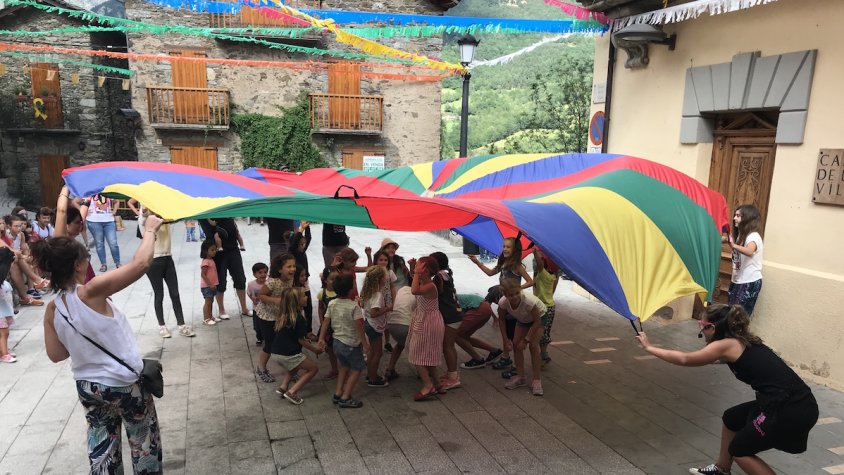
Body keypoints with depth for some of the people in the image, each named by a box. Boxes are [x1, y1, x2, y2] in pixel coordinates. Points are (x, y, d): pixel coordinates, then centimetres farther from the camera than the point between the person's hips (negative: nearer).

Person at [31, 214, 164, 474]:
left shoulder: (52, 310, -5)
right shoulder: (91, 291, -24)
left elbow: (55, 354, 3)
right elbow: (141, 263, -29)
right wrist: (150, 231, -16)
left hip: (87, 386, 6)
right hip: (126, 385, -6)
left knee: (101, 447, 22)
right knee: (144, 444, 16)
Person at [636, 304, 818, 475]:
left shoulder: (726, 345, -10)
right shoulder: (743, 341, 13)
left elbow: (684, 359, -6)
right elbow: (716, 360, 30)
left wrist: (649, 347, 3)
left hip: (792, 410, -9)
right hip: (795, 402, 9)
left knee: (739, 450, 9)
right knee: (731, 418, 23)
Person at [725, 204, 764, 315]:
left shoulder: (753, 236, -18)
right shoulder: (739, 235, 12)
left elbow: (749, 252, -38)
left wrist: (733, 245, -55)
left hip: (750, 282, -8)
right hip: (737, 280, 8)